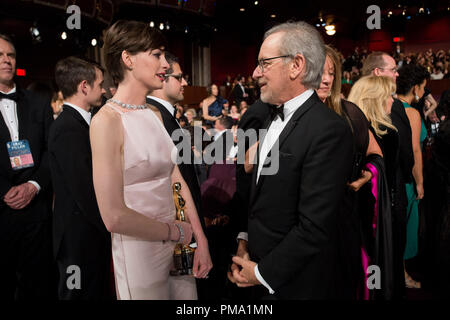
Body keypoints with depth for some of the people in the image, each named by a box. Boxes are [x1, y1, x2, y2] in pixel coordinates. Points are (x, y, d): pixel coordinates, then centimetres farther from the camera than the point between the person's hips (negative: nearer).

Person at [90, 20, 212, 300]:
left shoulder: (155, 114, 7)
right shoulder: (107, 120, -17)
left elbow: (177, 180, 6)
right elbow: (115, 217, -21)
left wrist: (200, 240, 0)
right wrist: (176, 232, -9)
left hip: (179, 246, 7)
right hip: (139, 252, -7)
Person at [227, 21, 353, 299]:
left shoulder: (329, 131, -22)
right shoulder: (275, 118, 6)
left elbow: (314, 228, -24)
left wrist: (263, 273, -15)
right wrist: (244, 240, 0)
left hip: (296, 284, -7)